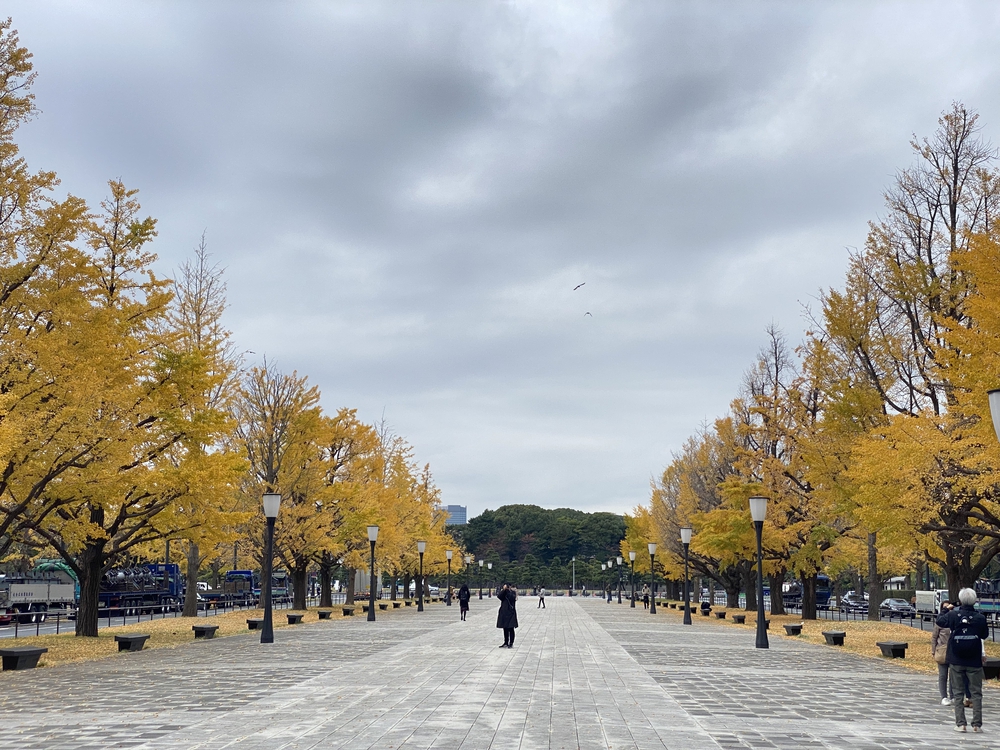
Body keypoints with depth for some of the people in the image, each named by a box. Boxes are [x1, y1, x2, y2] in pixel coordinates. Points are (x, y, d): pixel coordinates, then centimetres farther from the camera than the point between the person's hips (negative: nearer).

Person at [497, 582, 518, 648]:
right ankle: (506, 643, 17)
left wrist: (508, 590, -20)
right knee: (505, 629, 10)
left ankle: (511, 643, 5)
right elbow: (499, 596, -13)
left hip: (511, 613, -4)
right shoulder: (502, 592, 7)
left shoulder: (512, 592, -1)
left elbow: (512, 598, -21)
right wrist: (504, 590, -20)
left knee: (511, 629, -2)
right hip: (504, 613, 4)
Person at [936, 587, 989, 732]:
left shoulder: (952, 615, -9)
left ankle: (960, 723, 4)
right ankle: (977, 724, 7)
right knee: (976, 693, 9)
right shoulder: (980, 618, -10)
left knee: (958, 693, 8)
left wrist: (945, 610, 27)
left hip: (956, 661, 0)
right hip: (974, 662, 0)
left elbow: (940, 621, 12)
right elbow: (985, 635, 6)